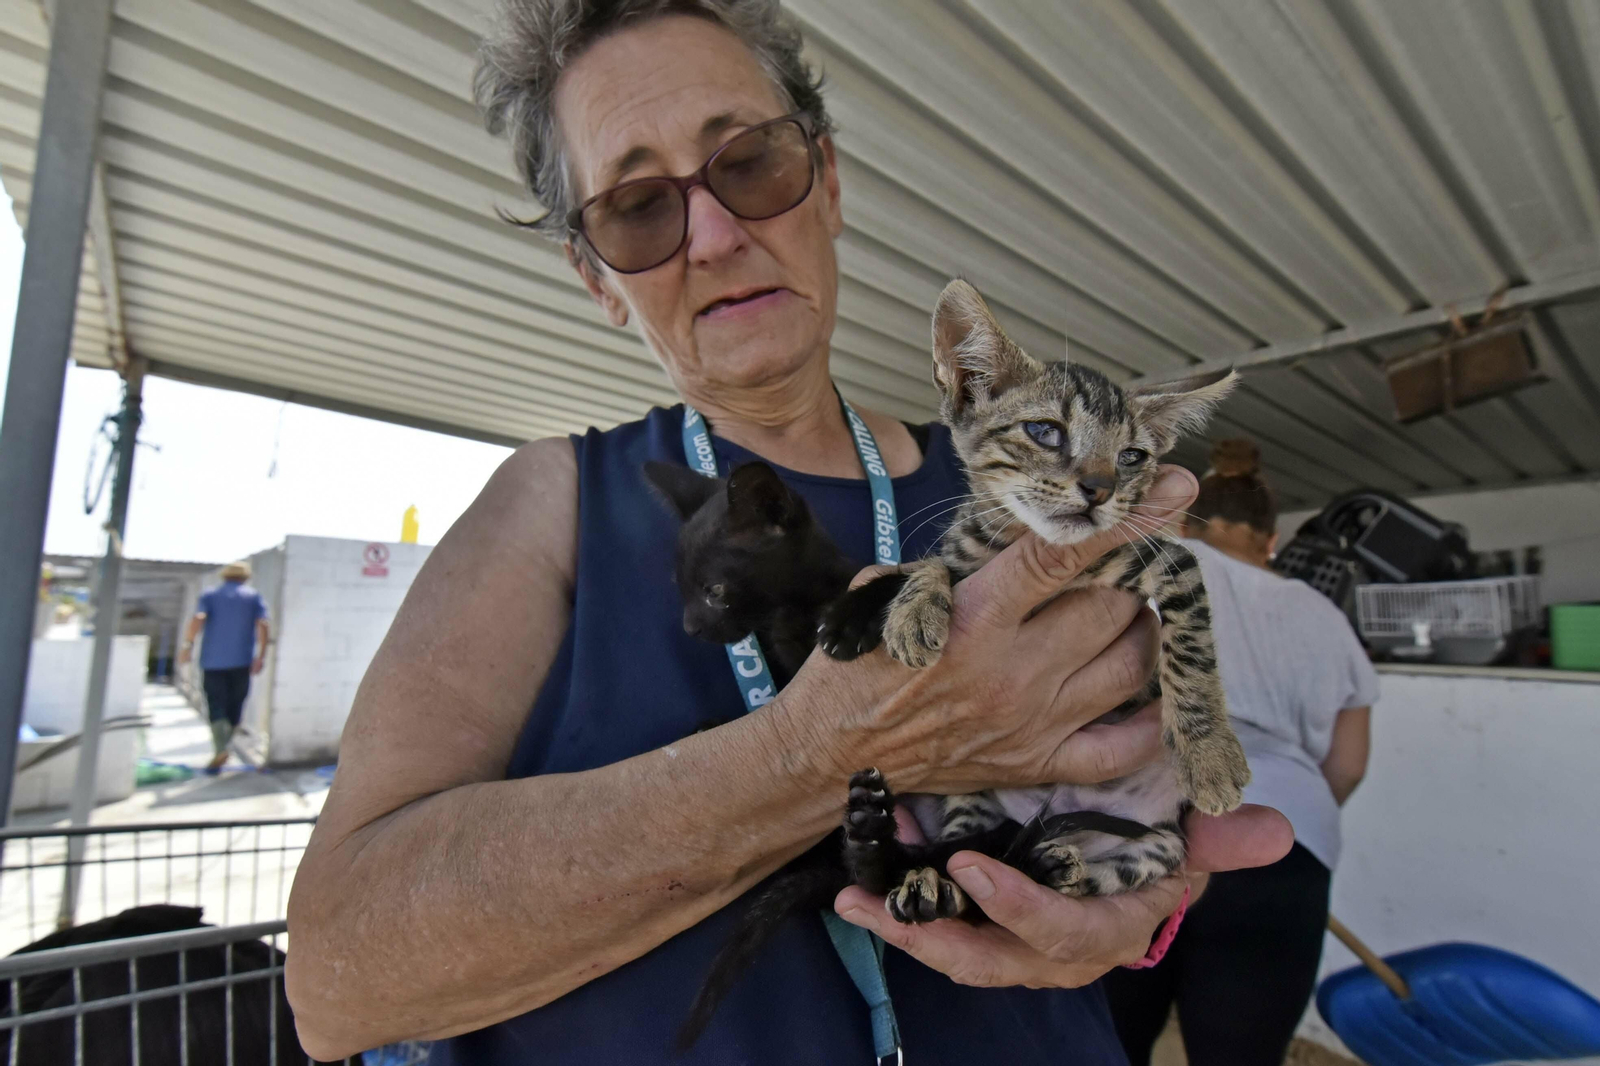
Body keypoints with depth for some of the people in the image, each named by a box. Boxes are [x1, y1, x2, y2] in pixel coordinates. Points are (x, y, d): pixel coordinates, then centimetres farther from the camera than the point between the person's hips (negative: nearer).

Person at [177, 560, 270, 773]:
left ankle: (221, 749, -18)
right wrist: (261, 655, -8)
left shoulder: (209, 595, 7)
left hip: (213, 660, 0)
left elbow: (198, 619, -12)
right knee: (234, 706, 12)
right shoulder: (254, 597, 7)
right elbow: (263, 626, -7)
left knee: (216, 705, -2)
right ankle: (222, 746, 20)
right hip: (241, 661, 0)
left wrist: (187, 645, -10)